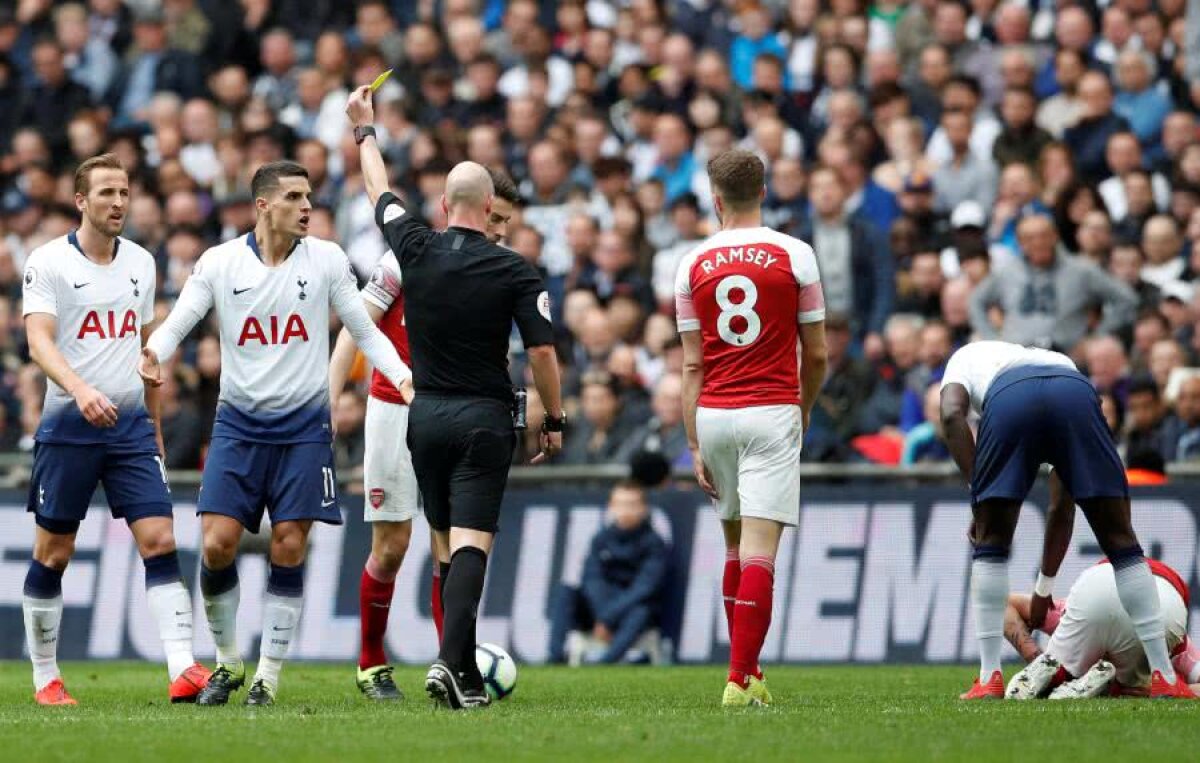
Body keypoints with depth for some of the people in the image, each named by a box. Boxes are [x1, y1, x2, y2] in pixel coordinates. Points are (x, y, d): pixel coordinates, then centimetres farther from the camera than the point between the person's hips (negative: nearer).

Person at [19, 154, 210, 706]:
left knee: (159, 541, -8)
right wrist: (80, 390, -35)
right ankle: (45, 677, 14)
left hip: (131, 425, 4)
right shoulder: (47, 263, -6)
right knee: (53, 553, 3)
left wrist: (155, 425, 21)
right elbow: (39, 340, -18)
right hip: (68, 426, -4)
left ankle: (183, 670, -15)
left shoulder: (140, 262, 11)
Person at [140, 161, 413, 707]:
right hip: (238, 422, 0)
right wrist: (152, 354, -26)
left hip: (304, 424, 0)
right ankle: (227, 662, 11)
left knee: (289, 548, -3)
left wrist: (403, 377, -11)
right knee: (217, 544, -10)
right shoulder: (219, 263, -2)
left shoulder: (326, 260, 0)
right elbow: (176, 324, -3)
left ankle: (268, 674, 7)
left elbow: (365, 331, 5)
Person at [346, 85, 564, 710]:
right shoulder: (516, 273, -8)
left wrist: (364, 130, 31)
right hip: (485, 418, -3)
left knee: (446, 543, 13)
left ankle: (460, 666, 14)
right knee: (471, 543, -9)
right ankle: (454, 662, -24)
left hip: (425, 416, 3)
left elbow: (381, 195, 15)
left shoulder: (416, 251, -2)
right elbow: (542, 353, -9)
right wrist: (553, 420, 4)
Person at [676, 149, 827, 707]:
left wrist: (695, 445, 6)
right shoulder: (794, 255, -2)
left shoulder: (693, 264, 3)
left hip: (714, 415, 3)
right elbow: (816, 354, 2)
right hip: (771, 414, -3)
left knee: (736, 546, 19)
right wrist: (805, 409, 21)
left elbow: (692, 365, 2)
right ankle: (741, 677, -16)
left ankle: (748, 671, 22)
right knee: (759, 552, -8)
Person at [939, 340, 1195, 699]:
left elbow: (952, 414, 12)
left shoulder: (967, 357, 41)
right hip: (1077, 395, 2)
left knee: (991, 542, 17)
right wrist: (1045, 586, 52)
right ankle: (1164, 677, 12)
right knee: (1120, 539, 15)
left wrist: (979, 494, 11)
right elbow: (1061, 505, 44)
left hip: (1007, 399, -2)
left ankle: (989, 678, 11)